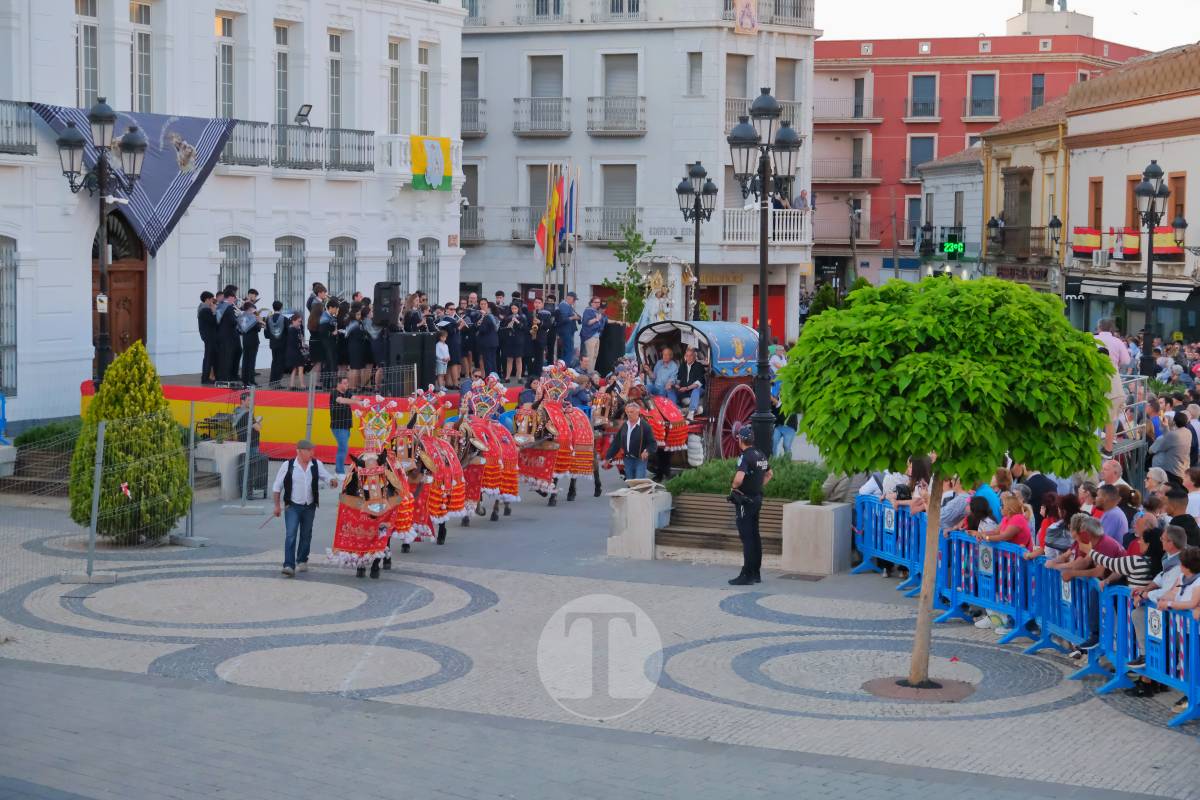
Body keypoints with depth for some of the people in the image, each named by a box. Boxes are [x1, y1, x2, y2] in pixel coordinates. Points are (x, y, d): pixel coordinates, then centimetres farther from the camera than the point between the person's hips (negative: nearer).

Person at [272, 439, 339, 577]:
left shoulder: (316, 465, 0)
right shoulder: (288, 465, -7)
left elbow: (327, 476, 3)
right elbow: (277, 486, 1)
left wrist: (332, 480, -22)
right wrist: (277, 505, 1)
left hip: (310, 507, 4)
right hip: (293, 506, -4)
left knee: (306, 535, 14)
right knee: (290, 535, -14)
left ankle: (302, 560, 32)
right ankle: (289, 565, -18)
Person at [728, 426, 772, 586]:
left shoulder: (745, 457, -18)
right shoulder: (761, 455, 10)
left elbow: (739, 478, -32)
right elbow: (769, 474, 25)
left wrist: (733, 487, -13)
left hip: (745, 501, -9)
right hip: (757, 498, 9)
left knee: (747, 538, -7)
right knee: (755, 536, 13)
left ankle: (746, 575, -7)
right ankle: (756, 573, 18)